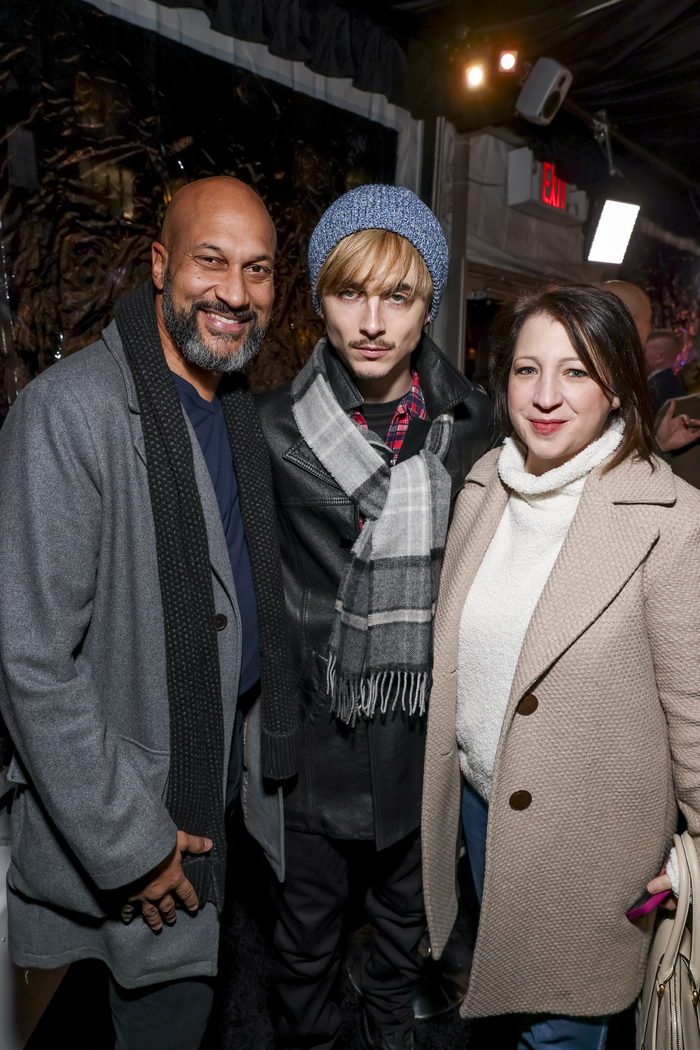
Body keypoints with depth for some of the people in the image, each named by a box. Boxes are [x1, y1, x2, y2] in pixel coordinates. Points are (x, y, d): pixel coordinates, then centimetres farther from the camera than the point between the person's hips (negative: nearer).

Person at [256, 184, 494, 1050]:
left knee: (405, 907, 26)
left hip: (424, 727, 3)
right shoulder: (274, 426, -12)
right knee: (306, 922, 19)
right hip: (313, 727, -2)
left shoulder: (469, 420, -5)